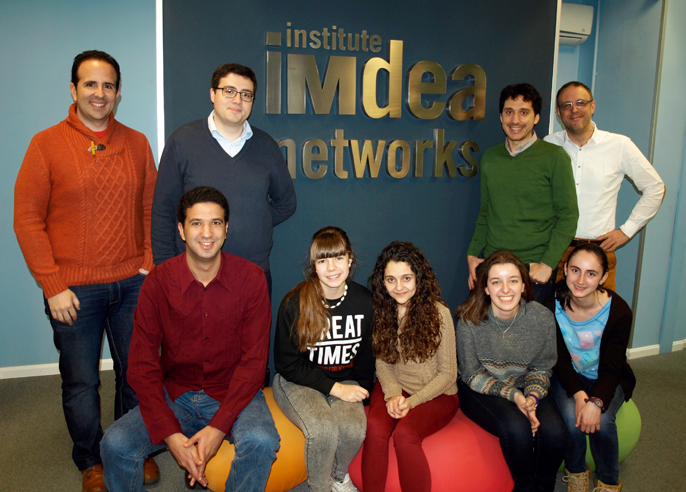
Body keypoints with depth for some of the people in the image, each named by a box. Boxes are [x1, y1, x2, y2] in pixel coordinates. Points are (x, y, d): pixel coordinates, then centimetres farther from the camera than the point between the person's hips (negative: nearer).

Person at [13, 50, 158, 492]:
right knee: (81, 382, 11)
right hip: (74, 289, -2)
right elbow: (27, 219, -4)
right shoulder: (46, 144, -2)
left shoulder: (137, 143, 6)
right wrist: (52, 287, -8)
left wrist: (148, 266, 0)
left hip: (131, 285, 2)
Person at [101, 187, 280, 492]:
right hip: (175, 395, 2)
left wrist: (218, 427, -21)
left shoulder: (251, 278, -9)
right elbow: (142, 364, -7)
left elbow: (254, 360, -10)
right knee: (115, 444, -21)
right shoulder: (159, 281, -6)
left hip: (233, 394, -1)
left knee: (261, 441, -30)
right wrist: (170, 434, -19)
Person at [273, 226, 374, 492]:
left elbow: (367, 353, 12)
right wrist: (335, 388, -15)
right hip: (298, 382, -3)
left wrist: (361, 390, 2)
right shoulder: (294, 303, -15)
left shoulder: (364, 301, -3)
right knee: (323, 429, -31)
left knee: (354, 429, -26)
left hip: (345, 382, 3)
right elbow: (287, 363, -10)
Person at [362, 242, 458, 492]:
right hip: (395, 387, 3)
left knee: (404, 434, -30)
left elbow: (447, 373, -7)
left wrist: (411, 402, -15)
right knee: (375, 427, -27)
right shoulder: (380, 311, -2)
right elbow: (382, 361, 7)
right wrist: (393, 394, -11)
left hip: (436, 394, -3)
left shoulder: (438, 313, -14)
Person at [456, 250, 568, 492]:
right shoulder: (470, 320, -19)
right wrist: (513, 395, -23)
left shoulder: (542, 318, -12)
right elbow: (472, 376, -10)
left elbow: (542, 369, 1)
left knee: (555, 431, -23)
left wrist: (532, 396, -19)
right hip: (479, 391, -3)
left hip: (524, 389, 3)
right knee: (517, 428, -29)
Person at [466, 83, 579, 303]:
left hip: (533, 270, -4)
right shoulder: (489, 157, 10)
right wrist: (472, 254, 7)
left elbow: (568, 215, -6)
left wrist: (548, 264, -13)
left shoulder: (554, 157, -4)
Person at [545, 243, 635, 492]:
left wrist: (596, 401, -35)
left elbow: (611, 368, -18)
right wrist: (577, 392, -27)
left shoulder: (618, 311, -21)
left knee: (600, 421, -27)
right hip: (568, 377, 1)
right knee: (570, 417, -28)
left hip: (606, 380, 0)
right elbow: (559, 359, -11)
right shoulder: (553, 306, -18)